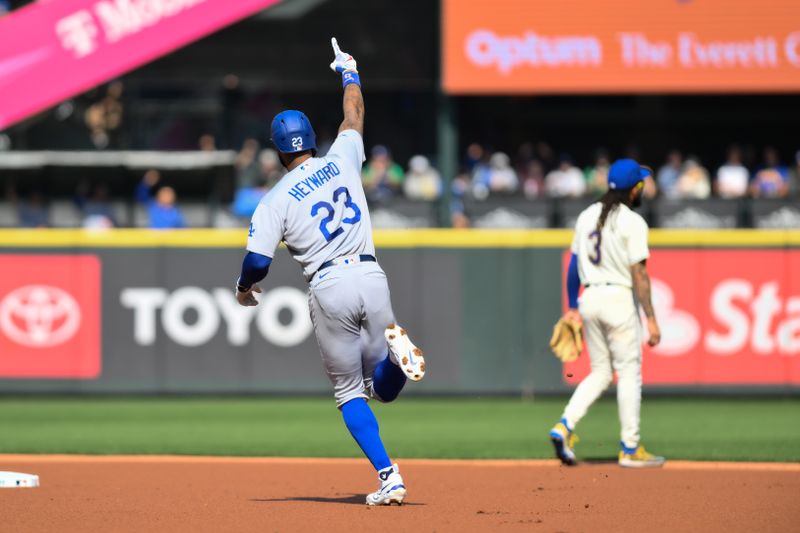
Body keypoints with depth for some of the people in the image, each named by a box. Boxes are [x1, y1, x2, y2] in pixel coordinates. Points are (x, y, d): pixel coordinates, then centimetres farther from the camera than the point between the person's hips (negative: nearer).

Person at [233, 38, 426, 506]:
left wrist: (244, 288, 16)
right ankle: (394, 346, -24)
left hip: (329, 287, -3)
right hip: (371, 276, 3)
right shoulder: (341, 160, 10)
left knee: (349, 392, 9)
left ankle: (389, 478, -8)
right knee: (383, 388, 14)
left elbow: (258, 261, -6)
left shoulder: (275, 200, 1)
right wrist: (349, 73, 47)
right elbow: (354, 114, 29)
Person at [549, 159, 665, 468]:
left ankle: (564, 426, -4)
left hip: (589, 299, 6)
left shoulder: (587, 216, 9)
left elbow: (573, 267, 12)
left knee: (600, 372, 14)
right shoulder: (632, 222, -10)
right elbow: (639, 275, -14)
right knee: (629, 372, 3)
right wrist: (651, 319, -12)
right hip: (618, 298, -6)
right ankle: (630, 449, 5)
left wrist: (572, 308, 20)